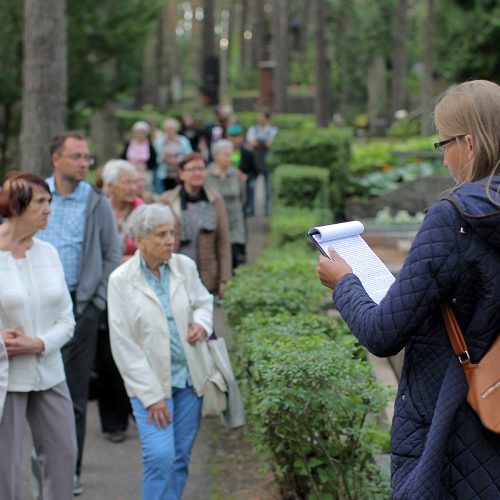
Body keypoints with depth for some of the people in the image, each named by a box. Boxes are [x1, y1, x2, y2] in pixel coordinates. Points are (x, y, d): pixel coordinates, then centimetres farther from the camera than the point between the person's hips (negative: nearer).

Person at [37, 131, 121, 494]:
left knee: (75, 393, 2)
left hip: (81, 304, -2)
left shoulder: (97, 203, 1)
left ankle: (70, 470, 9)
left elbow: (112, 254, 4)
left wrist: (98, 300, -4)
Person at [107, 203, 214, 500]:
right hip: (150, 382, -4)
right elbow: (123, 345, -9)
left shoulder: (185, 266, 0)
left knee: (181, 458, 8)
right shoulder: (121, 280, -9)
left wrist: (202, 322, -6)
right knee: (160, 456, -15)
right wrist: (151, 396, -12)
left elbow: (203, 300, 20)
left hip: (189, 377, 4)